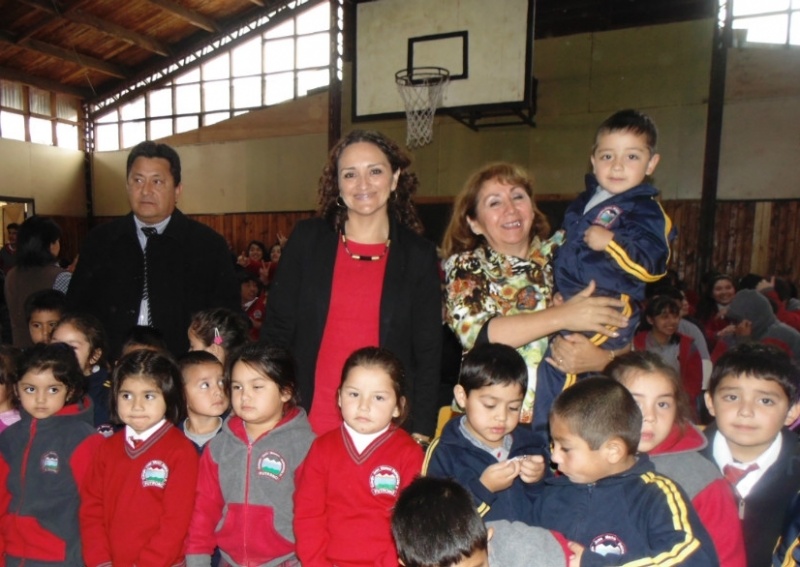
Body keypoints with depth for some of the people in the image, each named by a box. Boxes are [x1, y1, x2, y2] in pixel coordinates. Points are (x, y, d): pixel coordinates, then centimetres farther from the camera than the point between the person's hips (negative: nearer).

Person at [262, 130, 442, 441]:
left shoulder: (419, 256, 0)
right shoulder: (306, 240, 0)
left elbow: (428, 354, 2)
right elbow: (276, 330, 2)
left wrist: (421, 433, -3)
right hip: (307, 422, 1)